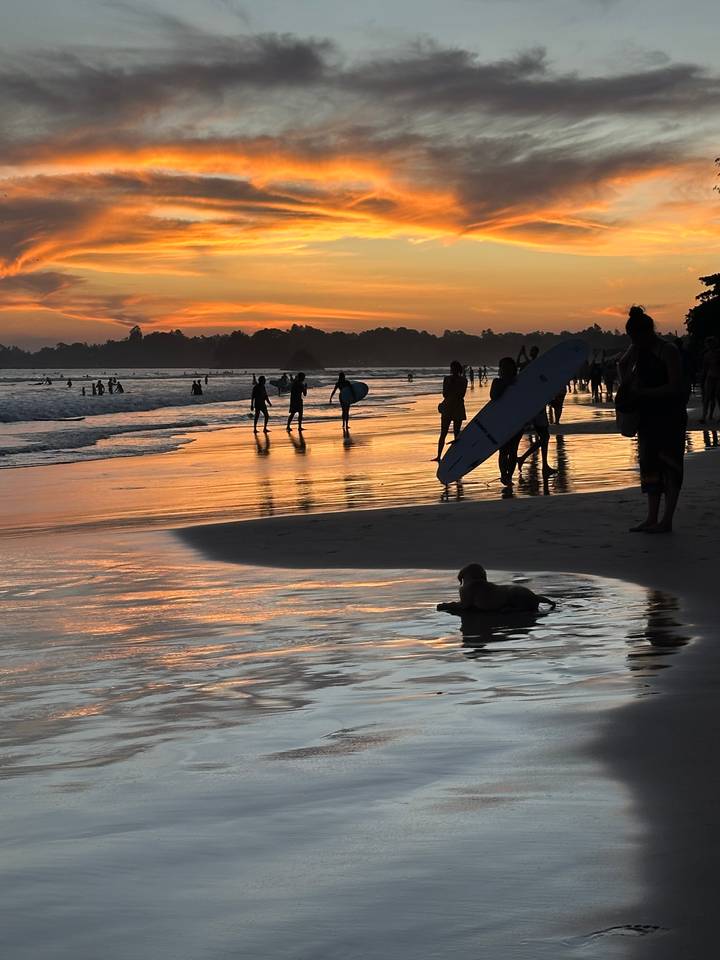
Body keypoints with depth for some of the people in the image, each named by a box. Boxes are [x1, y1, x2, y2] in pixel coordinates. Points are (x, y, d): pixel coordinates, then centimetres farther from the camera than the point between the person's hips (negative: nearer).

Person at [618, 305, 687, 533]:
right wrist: (625, 384, 4)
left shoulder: (668, 352, -14)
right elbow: (623, 364, 24)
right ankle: (652, 518, 13)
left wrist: (643, 392, -21)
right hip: (648, 415, 8)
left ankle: (666, 521, -2)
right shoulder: (637, 349, 7)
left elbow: (675, 387, -20)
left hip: (670, 416, -8)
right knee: (649, 465, 8)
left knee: (669, 466, -4)